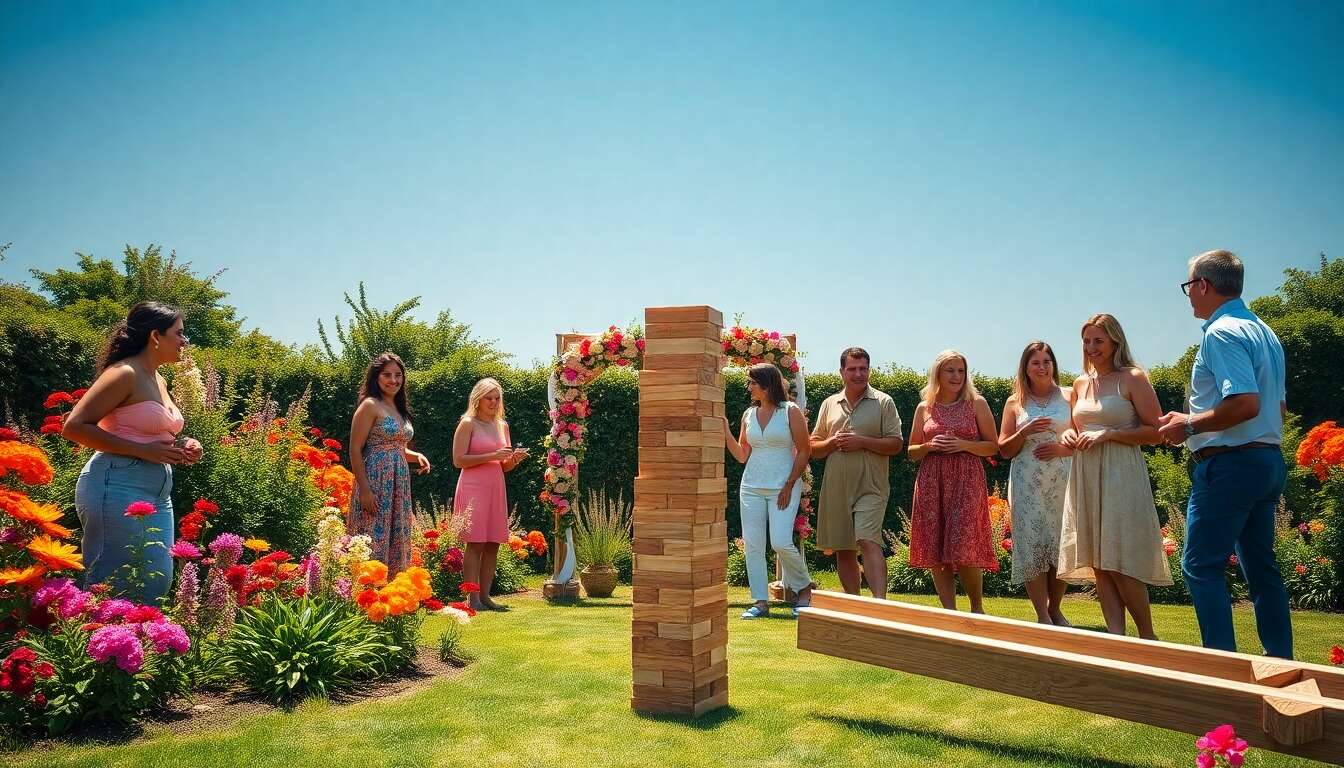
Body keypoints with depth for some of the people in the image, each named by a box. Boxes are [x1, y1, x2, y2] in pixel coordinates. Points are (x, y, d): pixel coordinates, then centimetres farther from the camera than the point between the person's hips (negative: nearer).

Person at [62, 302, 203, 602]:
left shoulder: (159, 381, 16)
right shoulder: (125, 374, -10)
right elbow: (74, 427, -15)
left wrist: (179, 446, 7)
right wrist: (143, 450, -19)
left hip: (157, 495, 9)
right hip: (118, 489, -9)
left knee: (158, 583, 9)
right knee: (114, 590, -6)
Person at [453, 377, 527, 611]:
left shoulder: (502, 426, 16)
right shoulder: (468, 423, -2)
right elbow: (458, 460, -11)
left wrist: (515, 459, -2)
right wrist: (492, 456, -16)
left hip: (496, 488, 6)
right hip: (474, 488, -6)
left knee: (493, 544, 3)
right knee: (475, 543, -8)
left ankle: (485, 596, 9)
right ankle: (472, 599, -5)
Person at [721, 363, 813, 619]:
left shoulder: (791, 411, -2)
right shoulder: (749, 415, 11)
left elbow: (804, 451, -3)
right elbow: (743, 456, 12)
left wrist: (789, 486, -9)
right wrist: (726, 432, -1)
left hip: (783, 488, -5)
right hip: (752, 487, 5)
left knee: (781, 542, -14)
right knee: (753, 545, 1)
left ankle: (804, 588, 12)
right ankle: (761, 602, 10)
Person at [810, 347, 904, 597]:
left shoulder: (883, 402, 3)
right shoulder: (829, 404, 13)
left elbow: (896, 444, -3)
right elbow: (814, 448, 15)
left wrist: (862, 441, -14)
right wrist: (832, 442, -6)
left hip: (870, 487, -4)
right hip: (836, 489, 4)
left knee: (868, 542, -19)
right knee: (842, 549, 10)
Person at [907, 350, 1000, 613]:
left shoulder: (977, 404, 6)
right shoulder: (924, 407, 11)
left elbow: (993, 446, 5)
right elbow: (912, 451, 15)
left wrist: (964, 445, -11)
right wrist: (930, 446, -5)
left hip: (967, 481, -3)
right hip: (931, 482, 3)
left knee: (963, 548, -10)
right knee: (935, 550, 0)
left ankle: (977, 609, 11)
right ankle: (949, 610, 11)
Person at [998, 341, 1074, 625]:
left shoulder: (1068, 396, 8)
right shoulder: (1015, 403, 10)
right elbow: (1004, 450, 9)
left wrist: (1062, 449, -12)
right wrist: (1024, 432, -8)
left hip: (1063, 481, 0)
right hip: (1027, 483, 0)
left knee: (1061, 545, 1)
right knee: (1031, 544, -6)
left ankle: (1055, 610, 17)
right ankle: (1042, 616, -2)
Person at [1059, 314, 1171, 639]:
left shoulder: (1133, 378, -4)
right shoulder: (1080, 383, 14)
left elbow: (1155, 431, -10)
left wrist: (1107, 434, -16)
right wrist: (1070, 436, 5)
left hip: (1121, 477, -6)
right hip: (1085, 478, 6)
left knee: (1120, 565, -6)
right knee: (1099, 565, 5)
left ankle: (1147, 637, 11)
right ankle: (1116, 635, 10)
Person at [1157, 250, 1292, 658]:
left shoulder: (1220, 333, -15)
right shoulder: (1264, 331, 17)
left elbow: (1245, 404, -26)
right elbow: (1278, 407, 22)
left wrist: (1189, 425, -14)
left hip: (1229, 464, -10)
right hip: (1269, 459, 10)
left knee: (1201, 565, -4)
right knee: (1261, 566, 15)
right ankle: (1281, 661, 21)